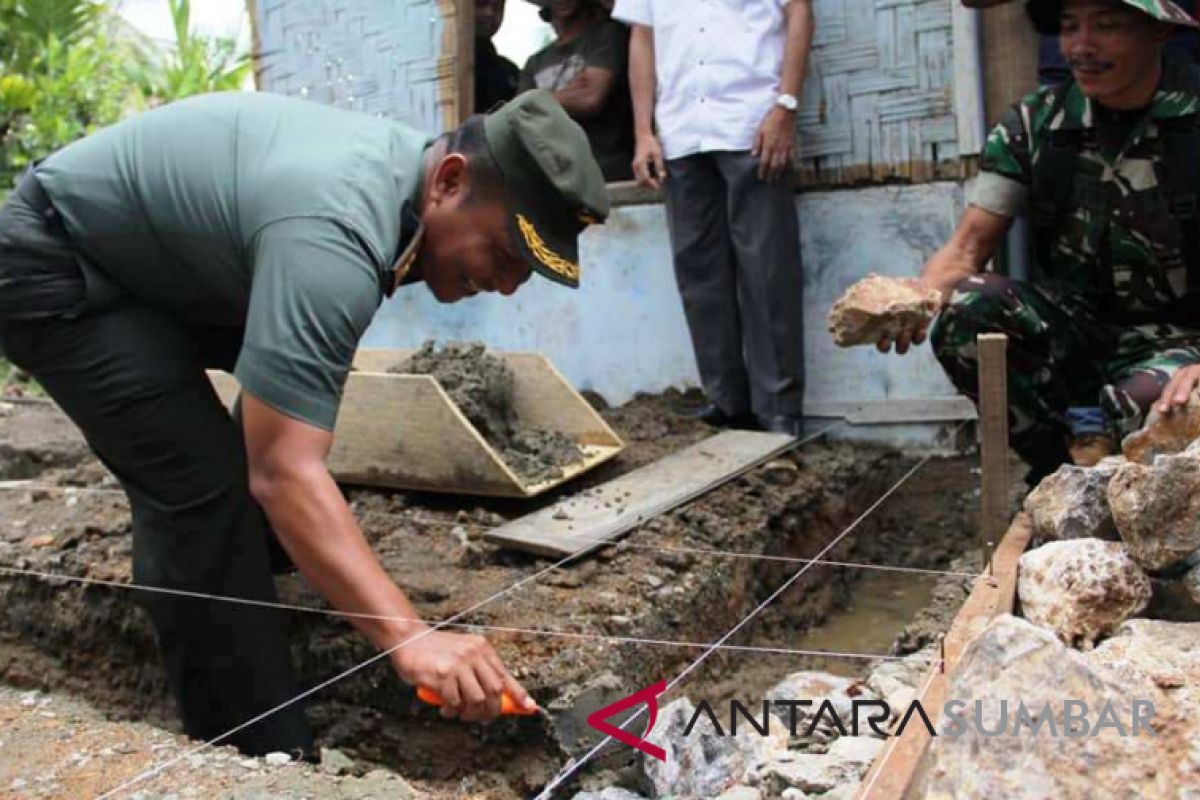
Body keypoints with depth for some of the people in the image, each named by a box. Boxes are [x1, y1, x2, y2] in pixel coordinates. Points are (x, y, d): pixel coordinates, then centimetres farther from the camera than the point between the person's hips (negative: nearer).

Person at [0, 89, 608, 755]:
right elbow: (283, 471, -41)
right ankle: (261, 751, -11)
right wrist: (407, 637, -45)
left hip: (146, 258, 9)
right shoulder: (332, 232, -37)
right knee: (204, 482, -20)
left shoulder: (408, 168, -6)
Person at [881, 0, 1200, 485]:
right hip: (1072, 324, 3)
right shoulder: (1034, 123, -1)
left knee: (1158, 406, -37)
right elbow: (968, 246, -7)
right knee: (966, 308, -27)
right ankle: (1068, 467, -7)